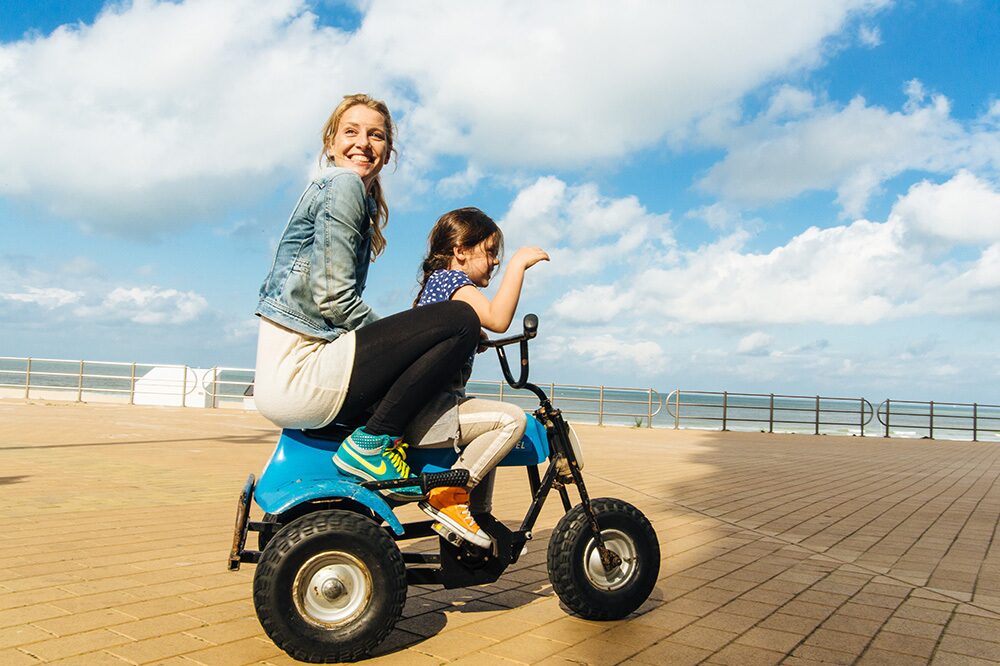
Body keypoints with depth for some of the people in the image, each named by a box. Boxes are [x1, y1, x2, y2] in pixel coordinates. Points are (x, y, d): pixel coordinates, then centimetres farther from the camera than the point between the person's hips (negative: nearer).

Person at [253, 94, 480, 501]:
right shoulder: (343, 184, -5)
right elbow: (334, 299, -15)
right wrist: (402, 342, -5)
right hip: (299, 370, -10)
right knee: (461, 319, -16)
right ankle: (370, 444, -11)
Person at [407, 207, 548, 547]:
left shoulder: (437, 280, 22)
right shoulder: (453, 280, -10)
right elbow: (497, 319, -28)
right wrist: (517, 264, -25)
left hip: (418, 406, 11)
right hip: (426, 411, -11)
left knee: (489, 434, 30)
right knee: (511, 418, -23)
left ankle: (478, 516, 32)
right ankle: (447, 496, -16)